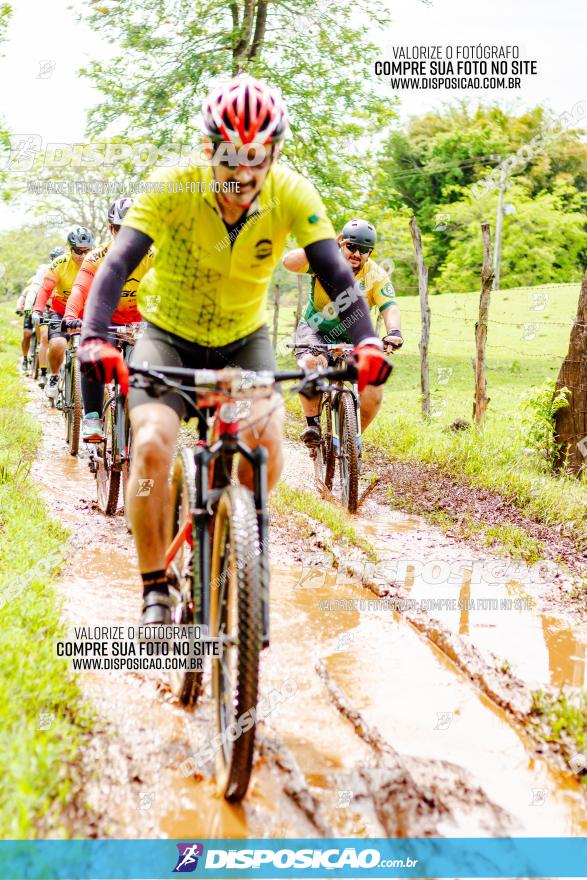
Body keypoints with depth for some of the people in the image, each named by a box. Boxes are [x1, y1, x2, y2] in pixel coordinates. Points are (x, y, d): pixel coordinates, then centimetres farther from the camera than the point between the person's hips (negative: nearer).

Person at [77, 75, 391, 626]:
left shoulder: (292, 195, -20)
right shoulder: (172, 187, -25)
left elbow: (335, 273, -27)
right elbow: (118, 263, -34)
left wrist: (366, 340, -44)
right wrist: (94, 337, -50)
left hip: (244, 339, 2)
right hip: (169, 335, -1)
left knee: (267, 447, -21)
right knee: (152, 445, -24)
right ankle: (155, 591, -6)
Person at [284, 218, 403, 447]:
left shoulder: (377, 276, -11)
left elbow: (390, 308, -23)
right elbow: (289, 262, -30)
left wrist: (394, 332, -45)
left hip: (354, 338, 2)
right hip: (316, 330, -2)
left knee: (374, 389, -19)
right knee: (313, 364, -36)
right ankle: (312, 423, -16)